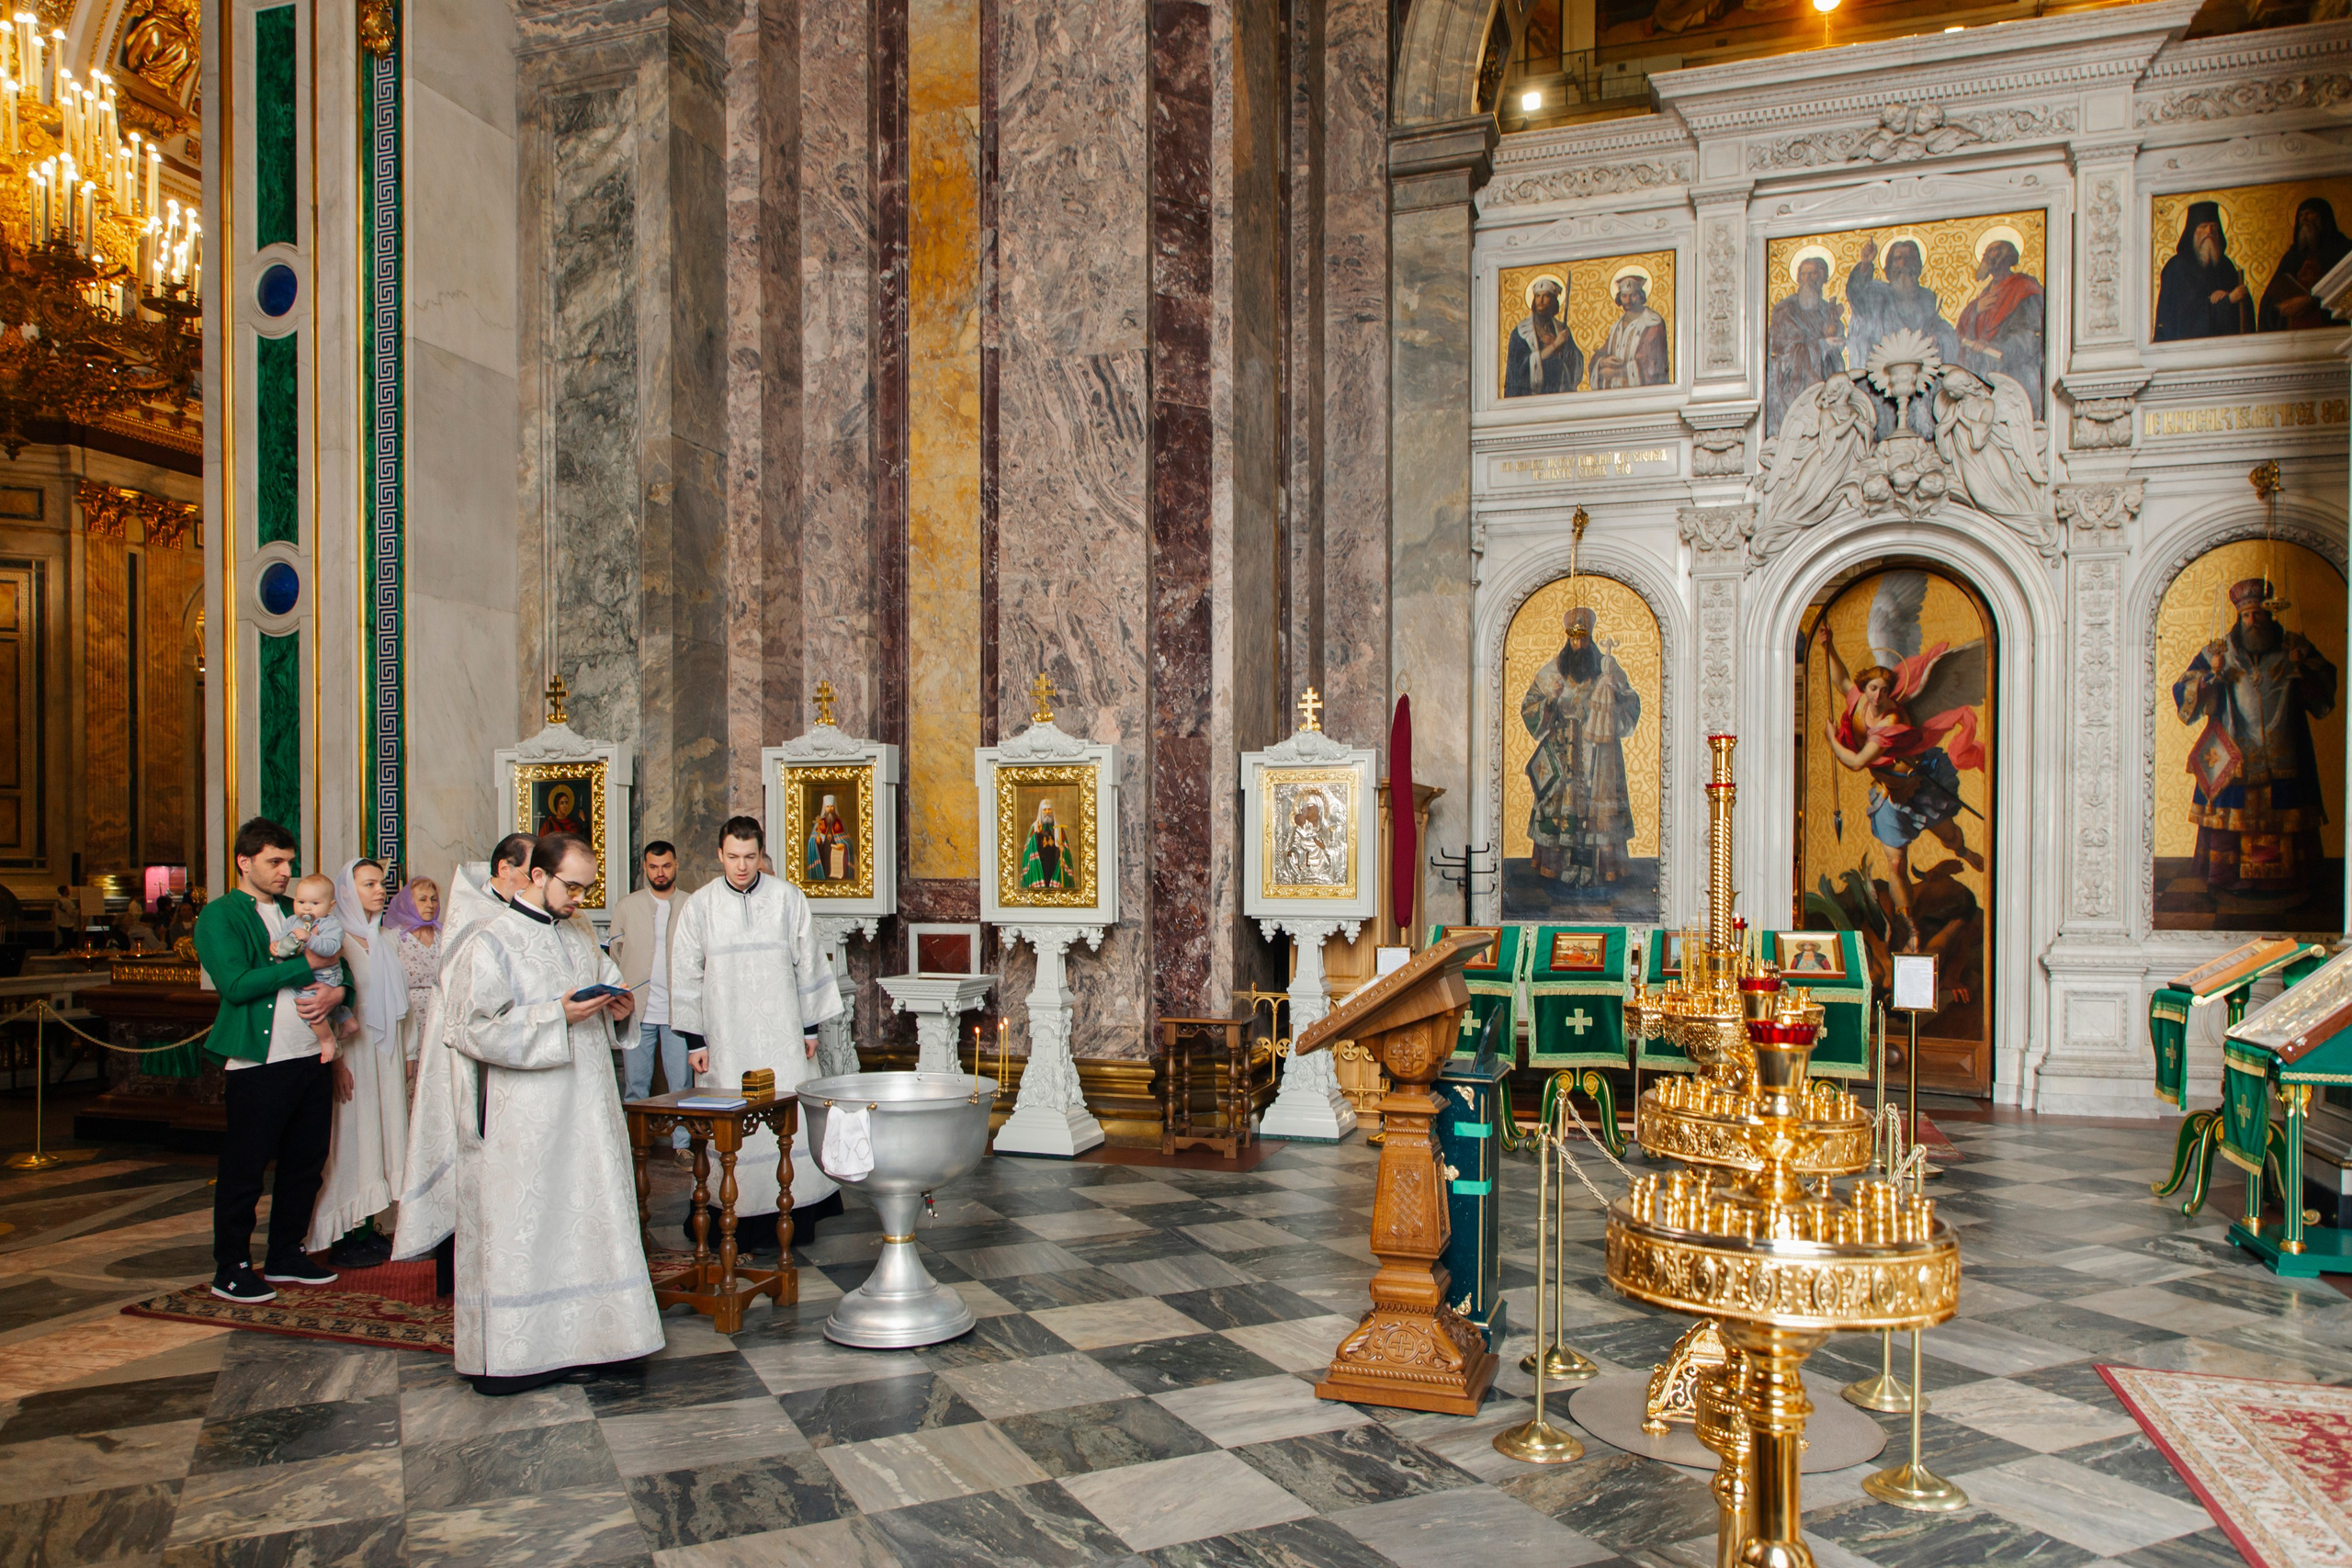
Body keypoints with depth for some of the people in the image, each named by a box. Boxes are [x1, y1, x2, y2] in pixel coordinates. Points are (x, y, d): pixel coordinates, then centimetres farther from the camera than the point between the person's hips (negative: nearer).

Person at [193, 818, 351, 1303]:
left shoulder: (297, 912, 18)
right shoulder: (219, 916, -2)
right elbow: (235, 984, -16)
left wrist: (337, 992, -6)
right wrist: (306, 966, -13)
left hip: (312, 1058, 6)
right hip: (257, 1064, -6)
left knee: (305, 1163, 13)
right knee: (244, 1171, 3)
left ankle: (285, 1256, 27)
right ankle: (230, 1271, 16)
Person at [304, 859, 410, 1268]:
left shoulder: (385, 938, 12)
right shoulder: (336, 939, -10)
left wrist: (406, 1054, 15)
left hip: (385, 1052, 7)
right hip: (352, 1050, -7)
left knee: (379, 1131, 8)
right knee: (351, 1135, -3)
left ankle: (368, 1230, 16)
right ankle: (345, 1238, 5)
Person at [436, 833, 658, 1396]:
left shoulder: (581, 937, 12)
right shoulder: (492, 942, -8)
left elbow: (607, 982, 25)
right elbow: (472, 1027, -15)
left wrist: (618, 1006, 2)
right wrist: (556, 1016, -19)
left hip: (585, 1107, 7)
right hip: (522, 1115, -7)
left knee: (580, 1217, 9)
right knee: (517, 1227, -2)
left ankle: (569, 1340, 18)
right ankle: (506, 1356, 8)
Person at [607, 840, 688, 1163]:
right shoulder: (626, 907, 10)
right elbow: (615, 955, 11)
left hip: (678, 1010, -1)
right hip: (637, 1012, 1)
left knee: (681, 1082, 0)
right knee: (635, 1082, 5)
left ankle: (682, 1142, 9)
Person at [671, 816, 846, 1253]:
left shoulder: (788, 898, 2)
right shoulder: (699, 906, 3)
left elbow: (808, 964, 8)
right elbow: (686, 976, 6)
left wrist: (811, 1027, 7)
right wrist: (694, 1040, 3)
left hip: (782, 1037, 0)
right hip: (725, 1041, 0)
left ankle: (794, 1211, 7)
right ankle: (738, 1218, 4)